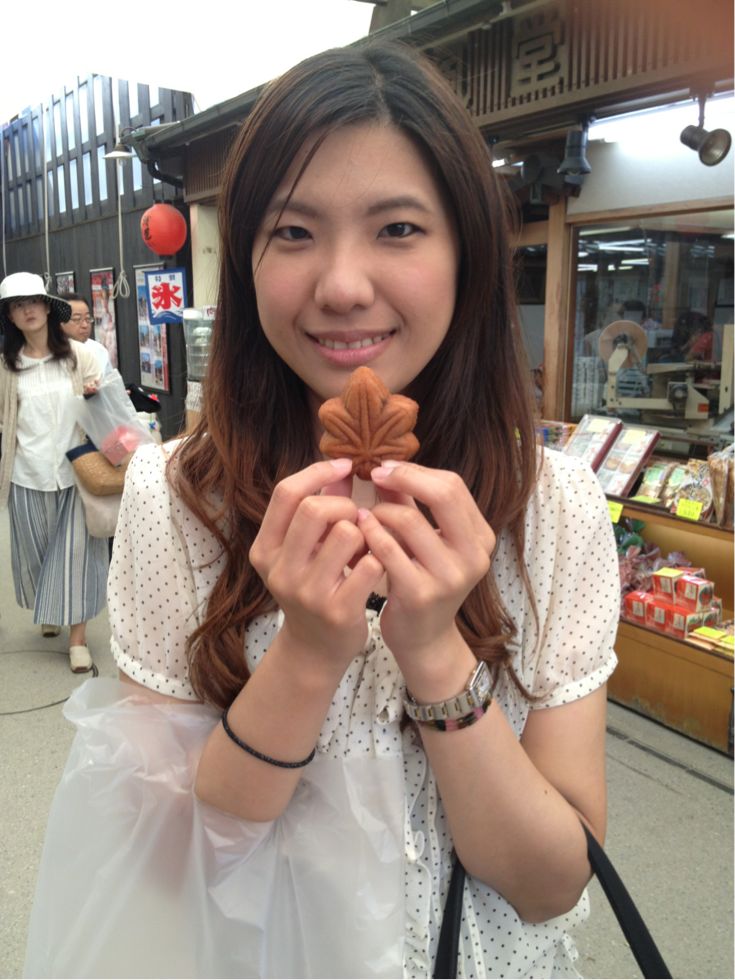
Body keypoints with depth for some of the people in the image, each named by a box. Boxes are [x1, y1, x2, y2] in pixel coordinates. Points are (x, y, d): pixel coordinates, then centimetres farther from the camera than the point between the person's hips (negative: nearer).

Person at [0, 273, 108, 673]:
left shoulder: (79, 355, -1)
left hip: (75, 470, -2)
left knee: (74, 549, 0)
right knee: (35, 550, 14)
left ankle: (77, 636, 7)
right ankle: (48, 612, 39)